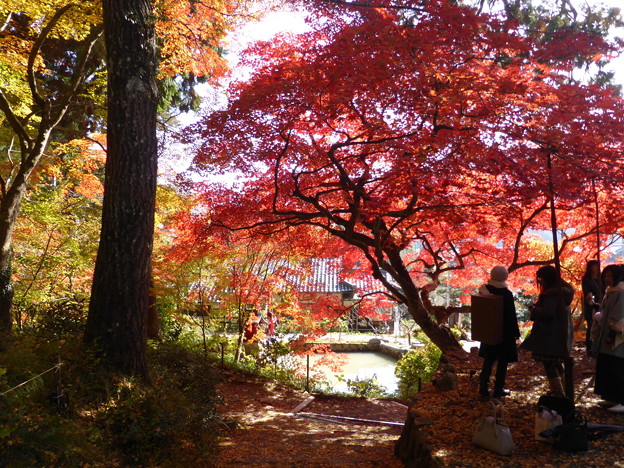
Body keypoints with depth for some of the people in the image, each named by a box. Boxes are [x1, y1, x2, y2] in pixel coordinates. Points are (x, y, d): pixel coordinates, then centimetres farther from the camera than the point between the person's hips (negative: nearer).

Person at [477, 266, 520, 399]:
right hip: (504, 332, -5)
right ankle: (498, 390, 13)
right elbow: (512, 315, -12)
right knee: (502, 362, 8)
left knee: (488, 360, 14)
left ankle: (483, 388, 15)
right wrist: (516, 333, -3)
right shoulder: (507, 294, -17)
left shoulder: (484, 289, -2)